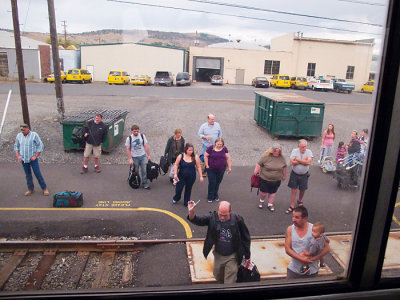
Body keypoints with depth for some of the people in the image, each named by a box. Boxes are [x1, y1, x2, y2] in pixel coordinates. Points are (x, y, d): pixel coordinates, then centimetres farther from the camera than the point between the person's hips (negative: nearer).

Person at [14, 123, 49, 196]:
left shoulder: (34, 135, -10)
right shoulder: (19, 136, 3)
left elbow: (41, 146, -8)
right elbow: (16, 146, 14)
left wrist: (35, 156, -12)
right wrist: (18, 156, 2)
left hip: (32, 159, -4)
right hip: (23, 159, 4)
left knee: (38, 174, -1)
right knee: (28, 175, 13)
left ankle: (44, 188, 9)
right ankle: (31, 189, 26)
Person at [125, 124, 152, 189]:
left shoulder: (142, 136, 1)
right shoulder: (129, 138, -6)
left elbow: (145, 146, 5)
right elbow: (128, 149, -4)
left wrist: (148, 155, 3)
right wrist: (130, 159, -11)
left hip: (143, 156, 2)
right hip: (134, 157, -2)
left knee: (144, 170, 2)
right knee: (135, 172, 8)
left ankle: (144, 184, 11)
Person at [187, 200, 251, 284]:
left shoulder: (237, 220, -22)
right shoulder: (213, 217, -17)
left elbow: (246, 238, -9)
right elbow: (198, 220, -20)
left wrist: (247, 257, -1)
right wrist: (191, 212, -43)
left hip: (232, 256, -3)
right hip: (218, 255, 3)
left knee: (230, 281, 4)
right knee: (218, 277, 24)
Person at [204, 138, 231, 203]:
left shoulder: (224, 149, -1)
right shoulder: (211, 148, -8)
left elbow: (228, 158, 3)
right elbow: (205, 156, -3)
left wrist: (229, 167, 1)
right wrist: (207, 165, -7)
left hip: (221, 169, 2)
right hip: (211, 169, -2)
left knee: (217, 183, 12)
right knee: (212, 182, -4)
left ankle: (215, 196, 30)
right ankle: (210, 197, 11)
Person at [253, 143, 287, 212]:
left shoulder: (282, 158, -4)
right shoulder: (266, 156, -14)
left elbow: (284, 167, 9)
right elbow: (259, 165, -9)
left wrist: (284, 175, 16)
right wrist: (255, 173, -8)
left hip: (276, 180, 3)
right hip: (264, 179, -3)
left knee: (273, 193, 13)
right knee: (263, 192, 8)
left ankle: (270, 205, 30)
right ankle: (261, 201, 36)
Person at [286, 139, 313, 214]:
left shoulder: (309, 152, -8)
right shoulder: (294, 151, -9)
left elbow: (308, 162, -23)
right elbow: (292, 163, -18)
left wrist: (298, 160, -21)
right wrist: (303, 160, -19)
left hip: (304, 175, 1)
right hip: (294, 174, -1)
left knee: (302, 190, 16)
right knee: (294, 191, 3)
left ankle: (300, 201, 46)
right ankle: (292, 206, 13)